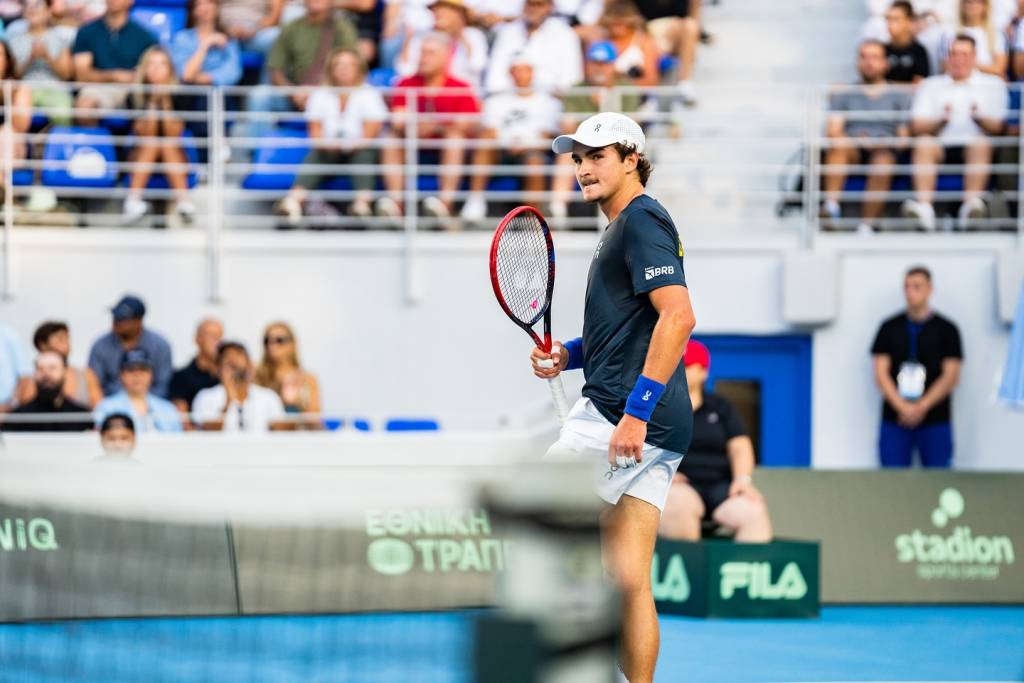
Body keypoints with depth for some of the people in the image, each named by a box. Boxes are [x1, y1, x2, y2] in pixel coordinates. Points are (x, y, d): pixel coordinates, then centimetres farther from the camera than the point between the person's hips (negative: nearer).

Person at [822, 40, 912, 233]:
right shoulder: (843, 95, 22)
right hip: (852, 151, 1)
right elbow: (833, 130, 7)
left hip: (885, 149, -1)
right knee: (838, 145, -35)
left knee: (883, 162, -38)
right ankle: (831, 204, -52)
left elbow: (904, 136, 11)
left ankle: (867, 225, -46)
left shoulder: (899, 96, 21)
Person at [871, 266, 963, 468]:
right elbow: (881, 373, 3)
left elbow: (951, 376, -1)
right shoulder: (889, 328, 9)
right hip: (895, 421, 1)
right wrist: (901, 406, -11)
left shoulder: (946, 330, 5)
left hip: (935, 421, -1)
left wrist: (922, 407, -11)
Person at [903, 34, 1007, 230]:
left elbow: (996, 127, 8)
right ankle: (923, 205, -50)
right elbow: (917, 127, 10)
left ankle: (971, 203, -55)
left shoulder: (992, 84, 20)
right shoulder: (930, 85, 23)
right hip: (941, 147, 1)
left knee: (981, 143, -35)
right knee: (923, 144, -32)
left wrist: (979, 117, -14)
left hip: (971, 145, -1)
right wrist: (941, 120, -10)